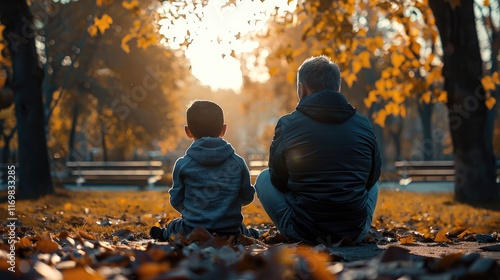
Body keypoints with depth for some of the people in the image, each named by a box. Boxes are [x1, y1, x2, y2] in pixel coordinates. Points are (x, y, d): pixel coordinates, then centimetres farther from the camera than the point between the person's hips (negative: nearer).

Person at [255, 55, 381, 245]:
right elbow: (371, 179, 13)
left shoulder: (287, 125, -6)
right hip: (356, 233, 3)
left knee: (263, 178, 22)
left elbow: (279, 181, 6)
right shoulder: (364, 125, 1)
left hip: (303, 232, -3)